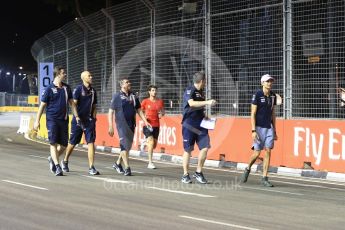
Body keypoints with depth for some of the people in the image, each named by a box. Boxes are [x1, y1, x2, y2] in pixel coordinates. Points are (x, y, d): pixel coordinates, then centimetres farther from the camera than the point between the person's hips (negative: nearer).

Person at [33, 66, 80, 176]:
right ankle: (57, 167, -8)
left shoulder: (66, 88, 10)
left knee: (63, 144, 5)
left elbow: (71, 103, 17)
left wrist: (76, 116, 8)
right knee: (53, 143, -9)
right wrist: (37, 121, -5)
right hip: (52, 119, -5)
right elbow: (42, 105, -2)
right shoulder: (49, 89, -4)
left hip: (64, 120, 5)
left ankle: (52, 158, 30)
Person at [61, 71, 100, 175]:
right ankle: (65, 161, 31)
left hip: (89, 120, 4)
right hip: (78, 120, -4)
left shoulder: (93, 91, 12)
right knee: (73, 143, 8)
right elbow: (74, 104, -10)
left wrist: (93, 118, 6)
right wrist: (77, 117, -17)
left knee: (91, 142, -7)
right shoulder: (78, 89, -5)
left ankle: (91, 167, -9)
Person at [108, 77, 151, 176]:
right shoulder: (117, 96, -2)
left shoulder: (133, 96, 13)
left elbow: (139, 110, 18)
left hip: (131, 124, 6)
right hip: (122, 124, -6)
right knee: (125, 144, -10)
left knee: (128, 145, 12)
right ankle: (127, 168, -8)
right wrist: (110, 126, -11)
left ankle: (118, 163, 30)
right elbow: (111, 112, -4)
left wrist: (145, 121, 6)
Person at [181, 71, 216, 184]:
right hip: (189, 125, -6)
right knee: (188, 150, 1)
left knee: (205, 148, -4)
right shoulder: (190, 90, -8)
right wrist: (207, 102, -26)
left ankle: (198, 173, 10)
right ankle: (185, 175, 11)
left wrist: (205, 116, 11)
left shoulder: (201, 92, 16)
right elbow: (191, 103, -27)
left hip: (200, 125, 7)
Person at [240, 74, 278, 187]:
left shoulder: (273, 96, 9)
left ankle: (264, 178, 3)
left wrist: (274, 131, 14)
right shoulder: (257, 95, -8)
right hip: (259, 128, -5)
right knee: (257, 153, -5)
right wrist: (253, 130, -17)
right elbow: (253, 114, -10)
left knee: (268, 152, -2)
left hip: (269, 128, 5)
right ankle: (248, 169, 24)